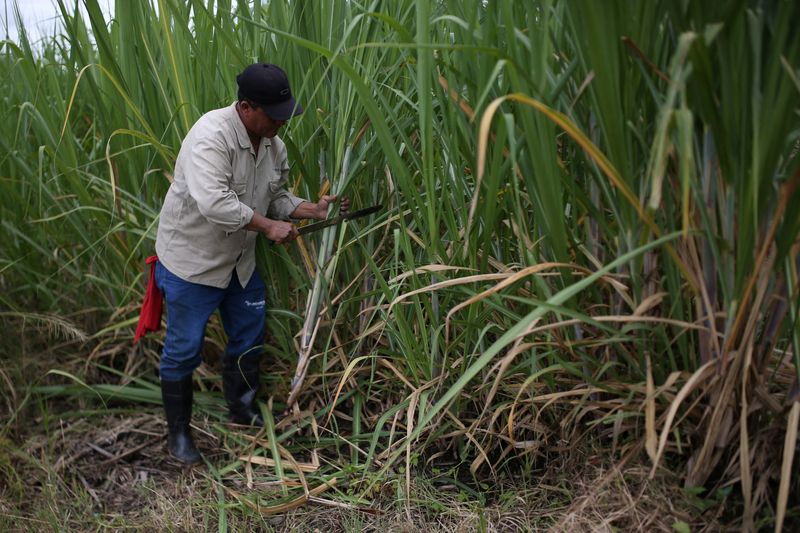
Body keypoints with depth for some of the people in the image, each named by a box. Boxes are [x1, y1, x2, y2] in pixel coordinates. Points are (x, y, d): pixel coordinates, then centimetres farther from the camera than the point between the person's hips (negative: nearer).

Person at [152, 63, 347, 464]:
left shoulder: (274, 145, -1)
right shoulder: (211, 136, -28)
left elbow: (276, 198, 10)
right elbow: (214, 203, -39)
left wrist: (313, 209, -7)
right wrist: (268, 226, -29)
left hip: (240, 260, 8)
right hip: (192, 260, -8)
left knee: (249, 338, 18)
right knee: (184, 349, 3)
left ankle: (242, 410, 40)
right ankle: (178, 433, 21)